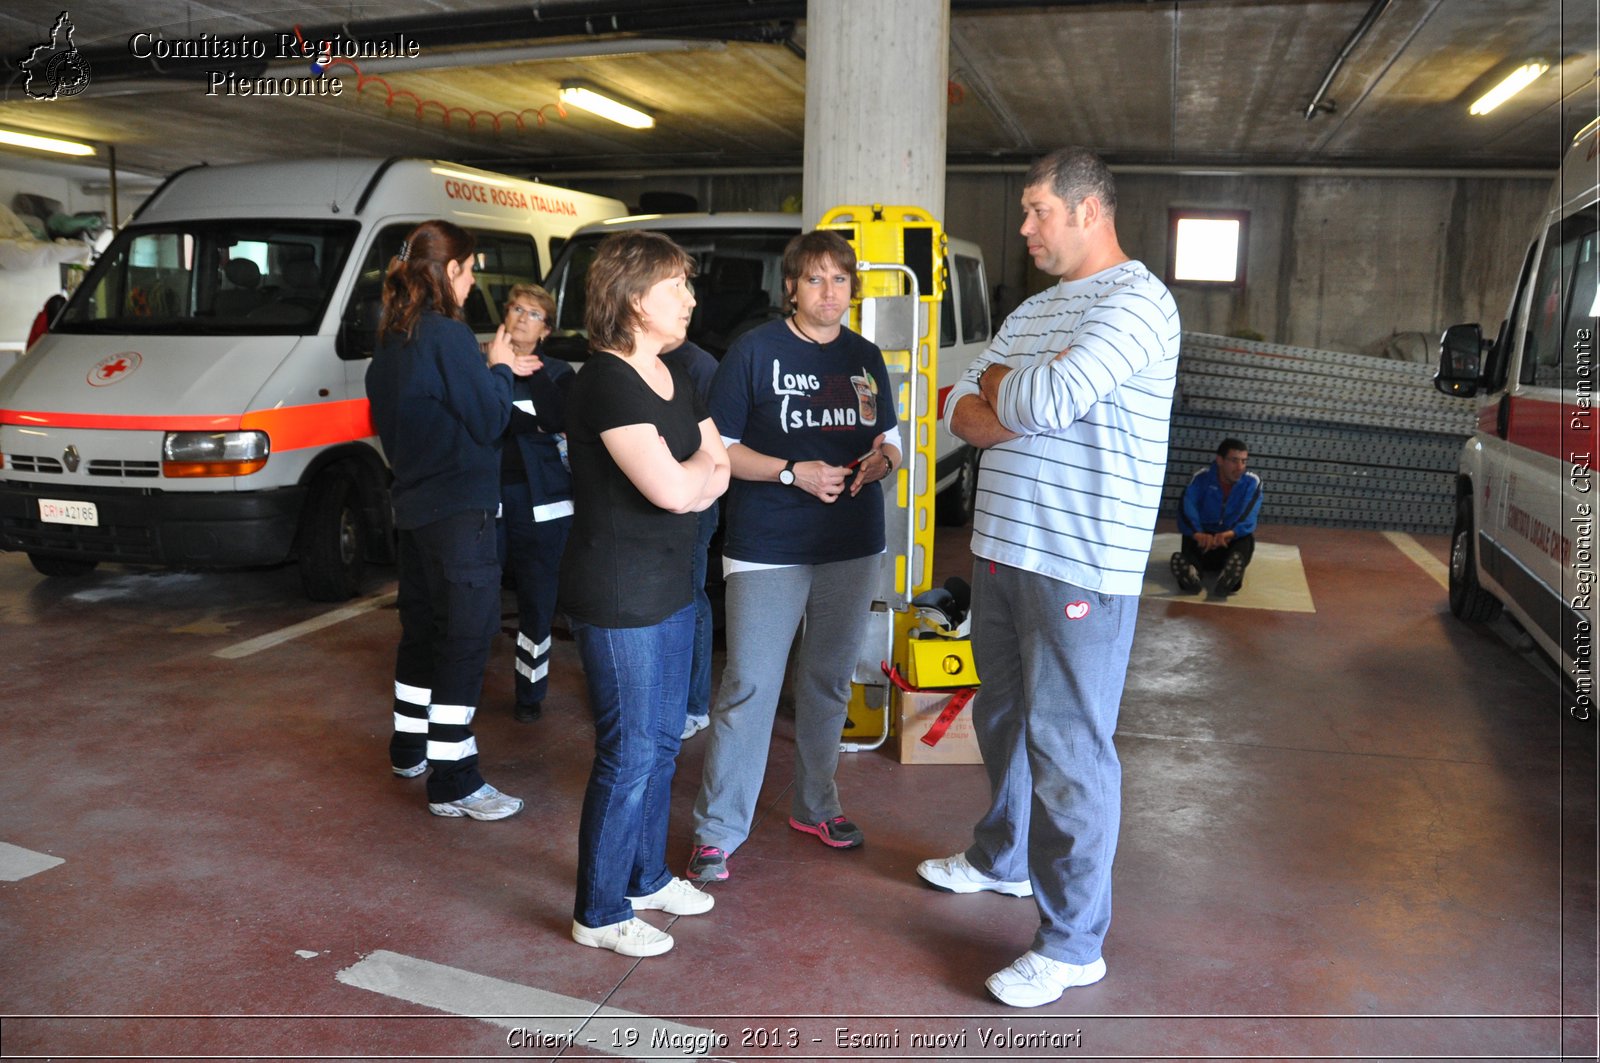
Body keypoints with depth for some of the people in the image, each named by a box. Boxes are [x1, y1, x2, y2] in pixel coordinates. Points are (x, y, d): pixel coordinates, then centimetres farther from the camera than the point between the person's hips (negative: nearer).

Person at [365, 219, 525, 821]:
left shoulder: (391, 339, 11)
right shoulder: (448, 336, -16)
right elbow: (490, 421, -15)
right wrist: (499, 369, 2)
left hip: (413, 505, 10)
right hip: (458, 511, -9)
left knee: (422, 628, 21)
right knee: (466, 640, -5)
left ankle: (409, 749, 34)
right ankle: (453, 783, -2)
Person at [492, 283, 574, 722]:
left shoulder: (557, 372, 10)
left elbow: (559, 421, -8)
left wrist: (532, 373, -11)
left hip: (540, 501, 1)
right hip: (488, 494, -1)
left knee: (537, 600, 6)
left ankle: (530, 694, 19)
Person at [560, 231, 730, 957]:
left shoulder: (673, 378, 12)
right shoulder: (606, 381, -18)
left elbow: (718, 474, 9)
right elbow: (672, 488, -25)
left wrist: (689, 476, -12)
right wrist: (700, 467, -5)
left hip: (670, 586, 9)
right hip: (618, 597, -9)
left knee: (663, 741, 18)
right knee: (629, 752, 0)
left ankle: (646, 876, 36)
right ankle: (600, 912, 16)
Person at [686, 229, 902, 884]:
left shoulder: (866, 358, 10)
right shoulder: (755, 350, -5)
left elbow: (889, 442, 17)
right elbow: (719, 448, -6)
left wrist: (883, 459, -7)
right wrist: (792, 472, -19)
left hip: (852, 546, 5)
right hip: (768, 549, -5)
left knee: (829, 680, 15)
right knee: (749, 688, -4)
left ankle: (815, 806, 32)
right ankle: (717, 831, 8)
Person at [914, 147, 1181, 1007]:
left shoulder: (1136, 301, -12)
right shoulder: (1034, 310, 17)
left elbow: (1044, 401, -24)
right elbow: (962, 410, 11)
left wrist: (998, 387, -2)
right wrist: (1020, 413, -10)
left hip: (1080, 566, -9)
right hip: (1002, 548, 9)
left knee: (1068, 749, -2)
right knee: (1004, 719, 22)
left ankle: (1073, 943, 11)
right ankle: (1003, 859, 43)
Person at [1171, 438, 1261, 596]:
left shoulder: (1252, 482, -5)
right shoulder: (1202, 478, -6)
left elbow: (1249, 515, -24)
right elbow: (1187, 507, -24)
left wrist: (1229, 534, -46)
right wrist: (1198, 534, -45)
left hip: (1233, 541, 1)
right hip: (1205, 536, 0)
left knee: (1246, 538, -32)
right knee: (1191, 537, -33)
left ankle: (1232, 570, -65)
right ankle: (1190, 571, -66)